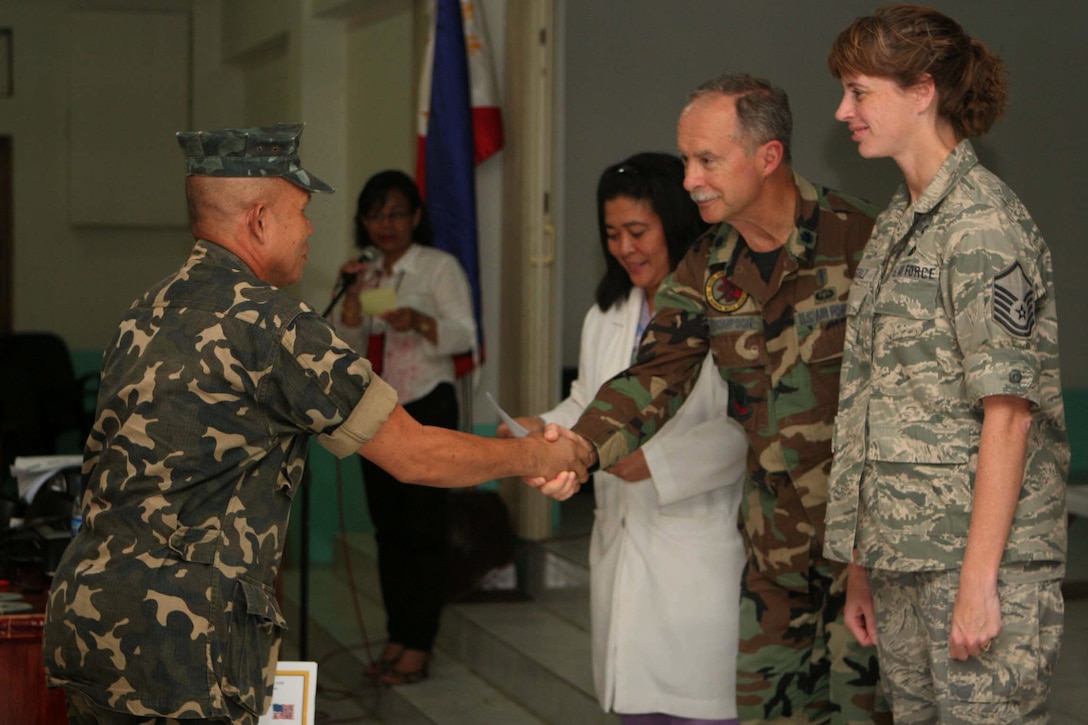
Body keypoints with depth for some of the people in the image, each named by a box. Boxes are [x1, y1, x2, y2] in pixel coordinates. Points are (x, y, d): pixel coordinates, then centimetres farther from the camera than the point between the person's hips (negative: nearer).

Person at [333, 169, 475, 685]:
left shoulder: (440, 267, -5)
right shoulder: (368, 274, 13)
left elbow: (464, 334, -15)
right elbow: (350, 348, 9)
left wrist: (419, 321, -34)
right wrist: (353, 297, -7)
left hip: (427, 408, -6)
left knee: (424, 530, -6)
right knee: (388, 529, 9)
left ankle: (418, 647, -2)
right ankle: (396, 637, 16)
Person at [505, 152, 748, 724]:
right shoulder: (606, 316, 16)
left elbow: (747, 428, -18)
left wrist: (657, 460, -23)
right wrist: (545, 430, 4)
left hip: (700, 549, -7)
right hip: (624, 545, 8)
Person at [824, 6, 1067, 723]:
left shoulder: (985, 225, -11)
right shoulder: (895, 226, 15)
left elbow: (1008, 413, -16)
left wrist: (978, 581, -19)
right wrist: (861, 566, 15)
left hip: (981, 554, -8)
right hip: (902, 556, 9)